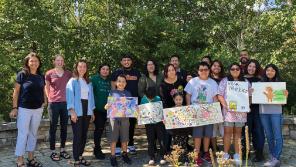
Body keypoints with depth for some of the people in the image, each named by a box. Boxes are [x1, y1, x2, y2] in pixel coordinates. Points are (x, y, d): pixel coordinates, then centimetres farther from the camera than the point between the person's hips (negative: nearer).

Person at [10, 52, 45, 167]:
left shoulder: (41, 77, 7)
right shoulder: (22, 74, -6)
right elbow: (16, 92, -6)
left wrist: (44, 102, 4)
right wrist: (14, 108, -9)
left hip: (38, 109, 5)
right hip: (24, 109, -5)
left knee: (33, 134, 13)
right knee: (23, 134, 0)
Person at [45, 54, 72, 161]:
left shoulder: (68, 74, 6)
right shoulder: (49, 73, 0)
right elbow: (47, 88, 10)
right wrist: (50, 98, 4)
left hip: (66, 103, 3)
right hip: (53, 103, -3)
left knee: (64, 127, 9)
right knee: (53, 127, 4)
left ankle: (62, 150, 21)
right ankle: (53, 151, 12)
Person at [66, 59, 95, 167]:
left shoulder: (88, 82, 16)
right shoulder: (72, 81, -1)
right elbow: (70, 96, -8)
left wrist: (92, 111, 14)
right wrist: (72, 111, -17)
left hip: (87, 111, 5)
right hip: (77, 111, -5)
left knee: (84, 135, 8)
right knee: (77, 135, -4)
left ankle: (80, 156, 21)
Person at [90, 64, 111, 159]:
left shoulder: (109, 81, 10)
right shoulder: (94, 79, -5)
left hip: (106, 109, 5)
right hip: (97, 108, -5)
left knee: (101, 128, 11)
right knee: (99, 128, -6)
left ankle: (97, 149, 25)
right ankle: (97, 150, 7)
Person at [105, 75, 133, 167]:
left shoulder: (128, 93, 7)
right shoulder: (112, 92, 0)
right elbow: (108, 105, -1)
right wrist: (107, 106, -22)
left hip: (125, 118, 2)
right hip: (114, 117, -2)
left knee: (124, 138, 11)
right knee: (113, 138, 3)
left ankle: (124, 154, 28)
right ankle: (113, 156, 14)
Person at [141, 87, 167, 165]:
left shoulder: (158, 99, -6)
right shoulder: (143, 100, -5)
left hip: (159, 121, 0)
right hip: (149, 123, 1)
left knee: (162, 139, 3)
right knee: (150, 141, 8)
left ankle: (162, 156, 16)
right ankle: (152, 157, 19)